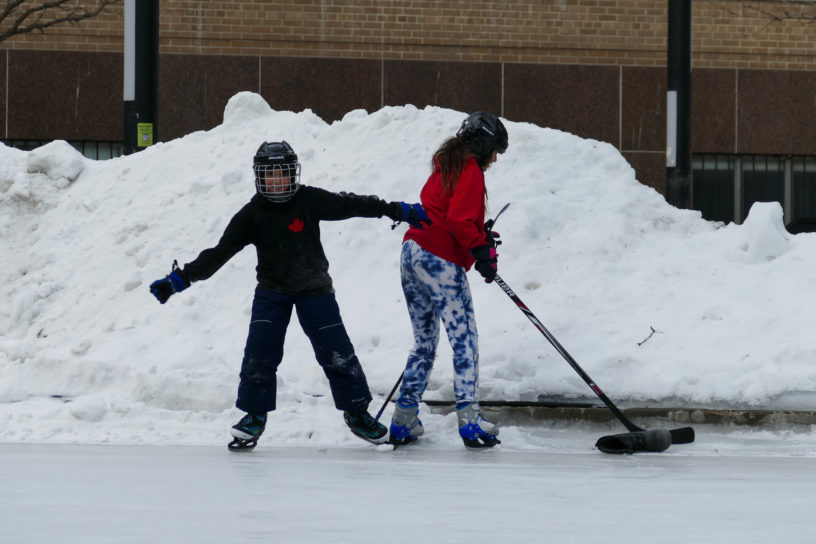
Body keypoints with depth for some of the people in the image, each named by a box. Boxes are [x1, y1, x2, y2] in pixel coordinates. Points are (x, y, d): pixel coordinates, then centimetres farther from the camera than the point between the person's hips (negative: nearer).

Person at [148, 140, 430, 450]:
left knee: (337, 352, -2)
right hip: (272, 292, 1)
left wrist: (398, 211, -9)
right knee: (259, 353, -11)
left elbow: (350, 205, -9)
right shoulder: (252, 215, -9)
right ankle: (254, 416, 3)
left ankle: (356, 411, 15)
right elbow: (219, 253, -9)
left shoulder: (310, 201, -12)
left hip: (314, 289, -1)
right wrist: (180, 279, -16)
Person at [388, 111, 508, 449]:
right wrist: (482, 250, -14)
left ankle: (403, 421, 13)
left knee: (424, 342, 15)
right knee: (464, 340, -8)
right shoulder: (470, 171, -6)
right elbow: (459, 220, -17)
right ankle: (469, 419, -16)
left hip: (412, 254, 9)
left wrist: (479, 236, 16)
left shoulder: (445, 165, 20)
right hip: (441, 262, -9)